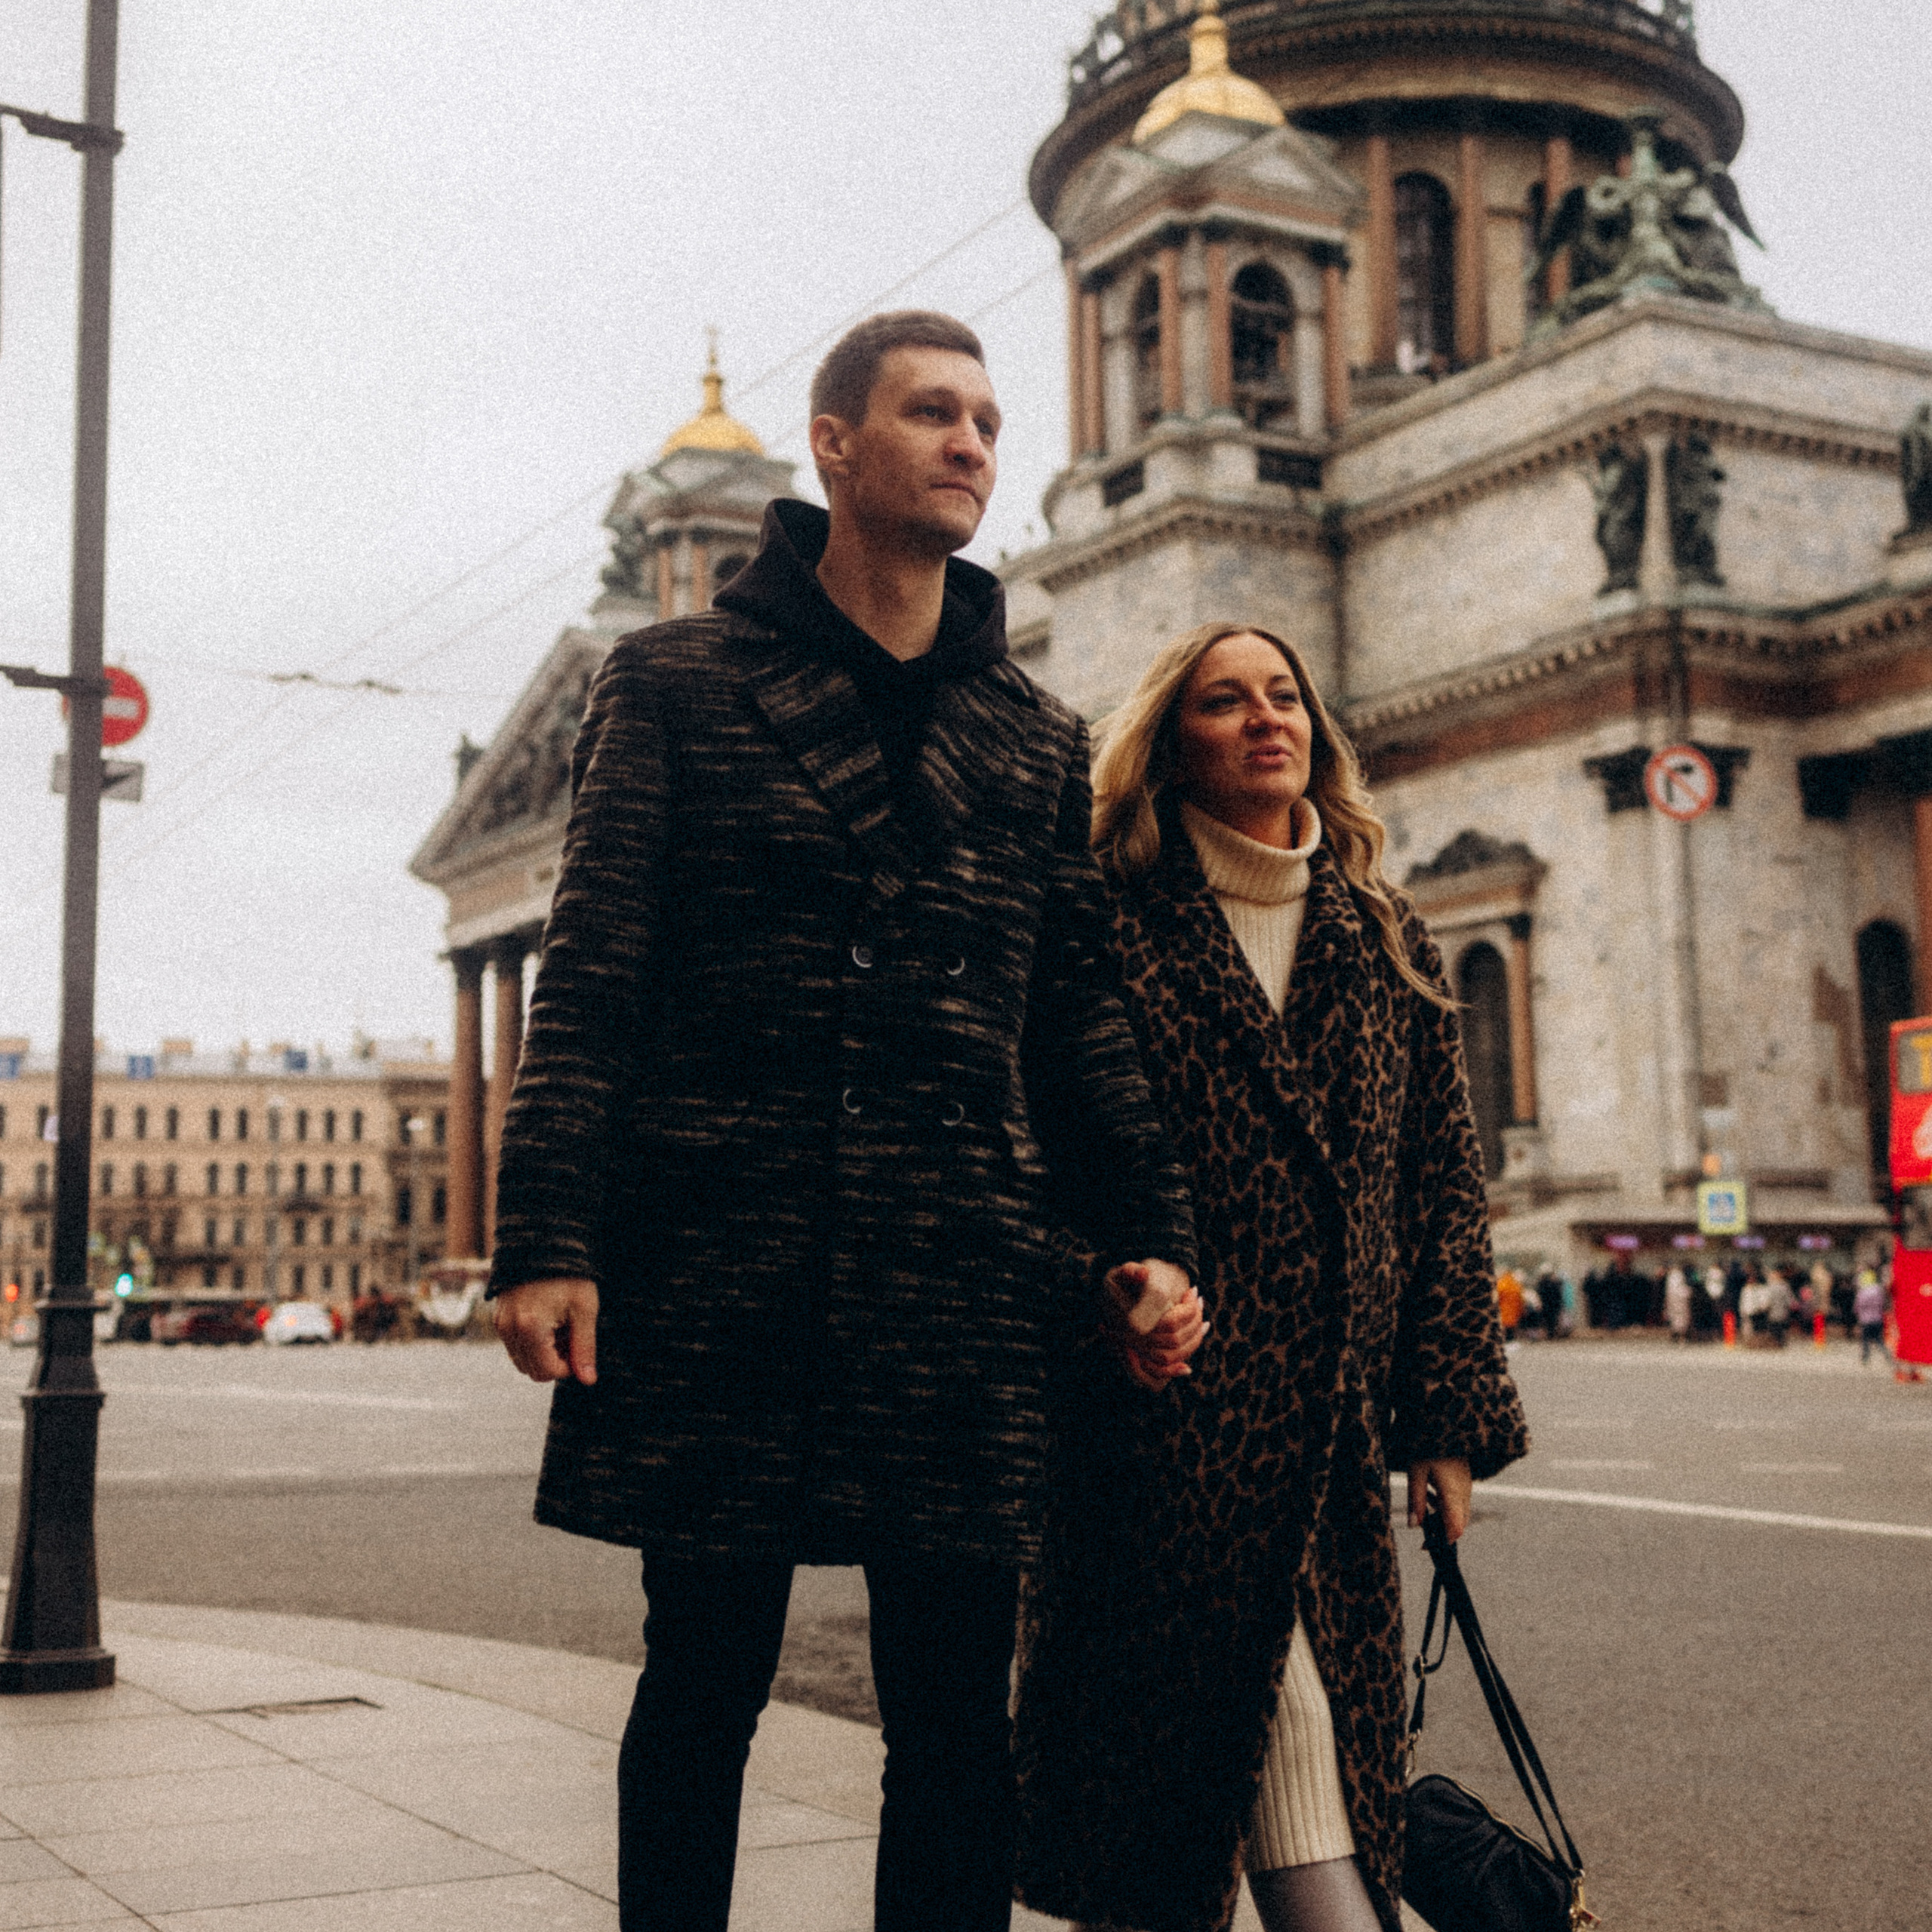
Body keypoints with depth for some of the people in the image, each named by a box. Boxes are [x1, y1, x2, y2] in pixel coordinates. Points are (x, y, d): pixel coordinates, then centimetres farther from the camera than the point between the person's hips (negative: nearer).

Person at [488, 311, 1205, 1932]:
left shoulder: (1036, 736, 16)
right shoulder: (677, 683, 6)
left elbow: (1081, 1013, 16)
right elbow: (590, 978, 0)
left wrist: (1151, 1232, 4)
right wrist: (548, 1238, -9)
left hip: (961, 1285, 3)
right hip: (714, 1274, -3)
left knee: (957, 1721, 6)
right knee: (702, 1694, 8)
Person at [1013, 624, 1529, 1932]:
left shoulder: (1387, 943, 14)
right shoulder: (1114, 918, 0)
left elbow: (1445, 1181, 12)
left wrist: (1450, 1411, 6)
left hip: (1332, 1412, 4)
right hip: (1164, 1401, -4)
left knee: (1312, 1739, 4)